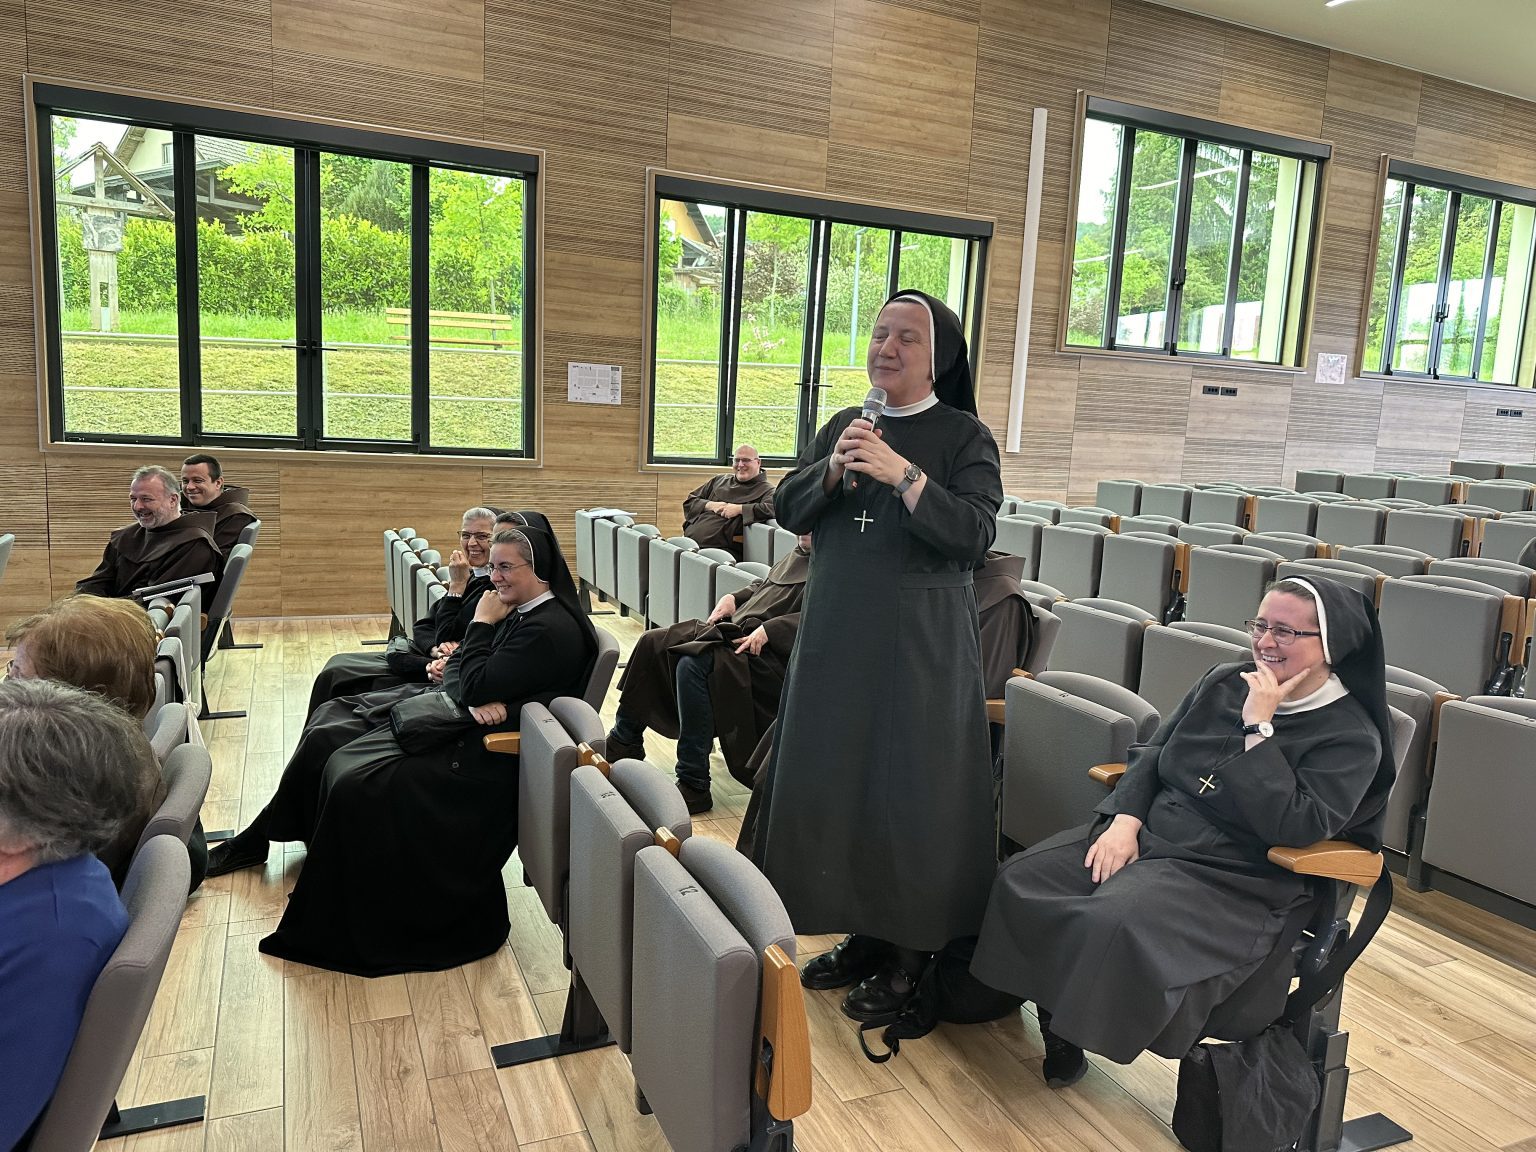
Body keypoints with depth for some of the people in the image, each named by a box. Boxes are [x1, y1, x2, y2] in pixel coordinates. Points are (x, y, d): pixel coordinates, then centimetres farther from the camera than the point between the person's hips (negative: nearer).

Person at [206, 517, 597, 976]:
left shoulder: (552, 629, -21)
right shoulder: (520, 611, 8)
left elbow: (476, 687, -23)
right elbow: (455, 672, 6)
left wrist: (482, 624, -10)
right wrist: (477, 697, -16)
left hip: (480, 751, -10)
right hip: (452, 721, 10)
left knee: (357, 783, -17)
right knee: (329, 739, 8)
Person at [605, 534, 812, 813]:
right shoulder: (799, 552, 20)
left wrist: (768, 629, -28)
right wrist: (734, 597, 12)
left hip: (770, 649, -10)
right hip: (737, 630, 10)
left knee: (693, 664, -32)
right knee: (652, 643, -1)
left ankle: (694, 786, -25)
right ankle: (624, 743, 10)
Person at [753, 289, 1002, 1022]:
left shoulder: (964, 436, -4)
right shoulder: (842, 426, 10)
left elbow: (973, 535, -15)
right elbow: (789, 511, 4)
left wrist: (901, 473, -24)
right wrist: (833, 469, -14)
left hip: (919, 645, -5)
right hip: (836, 637, 5)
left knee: (907, 795, 0)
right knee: (835, 783, 10)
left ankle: (910, 955, 18)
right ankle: (864, 935, 27)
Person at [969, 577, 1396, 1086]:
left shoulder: (1351, 737, -7)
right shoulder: (1224, 683, 10)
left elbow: (1293, 827, -20)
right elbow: (1152, 753, 13)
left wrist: (1258, 726, -20)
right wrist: (1125, 820, -5)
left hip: (1233, 880, -6)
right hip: (1143, 834, 6)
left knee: (1115, 925, -33)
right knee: (1019, 881, -14)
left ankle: (1075, 1028, -4)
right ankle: (1055, 1018, 3)